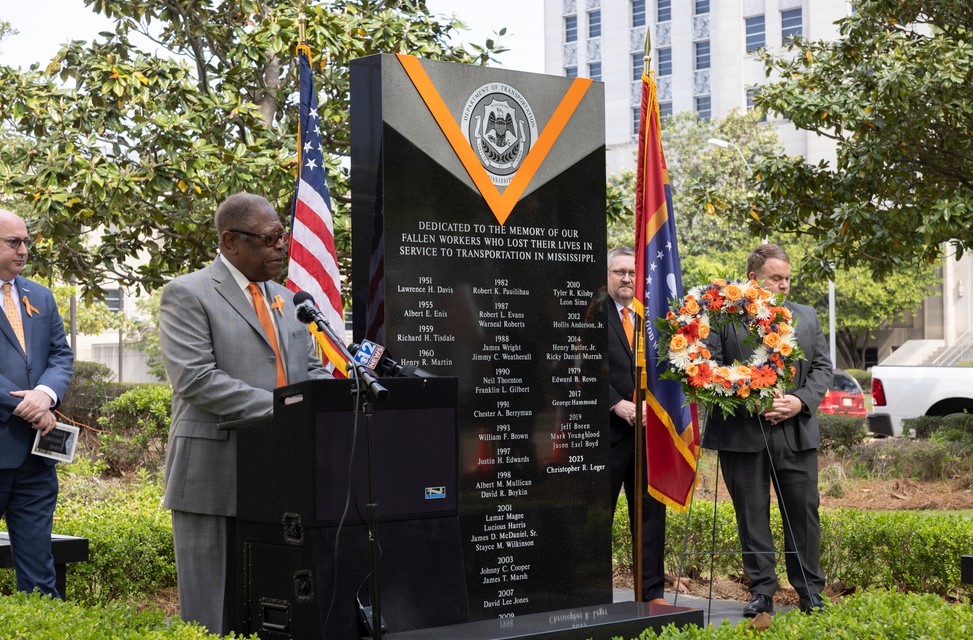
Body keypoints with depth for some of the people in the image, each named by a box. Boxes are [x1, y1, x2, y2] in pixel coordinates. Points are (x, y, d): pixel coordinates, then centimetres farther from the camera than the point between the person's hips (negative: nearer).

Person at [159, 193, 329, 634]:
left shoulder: (285, 299, 18)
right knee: (212, 613, 1)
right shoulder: (187, 295, -4)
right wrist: (277, 408, -20)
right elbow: (195, 378, -16)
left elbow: (311, 371, 18)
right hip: (215, 477, -6)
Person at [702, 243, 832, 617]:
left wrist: (801, 401, -7)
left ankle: (810, 590, 17)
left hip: (796, 431, 3)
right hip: (743, 433, -3)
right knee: (751, 513, 4)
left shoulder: (807, 318, 13)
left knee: (804, 511, 6)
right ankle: (762, 591, 13)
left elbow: (822, 367, 11)